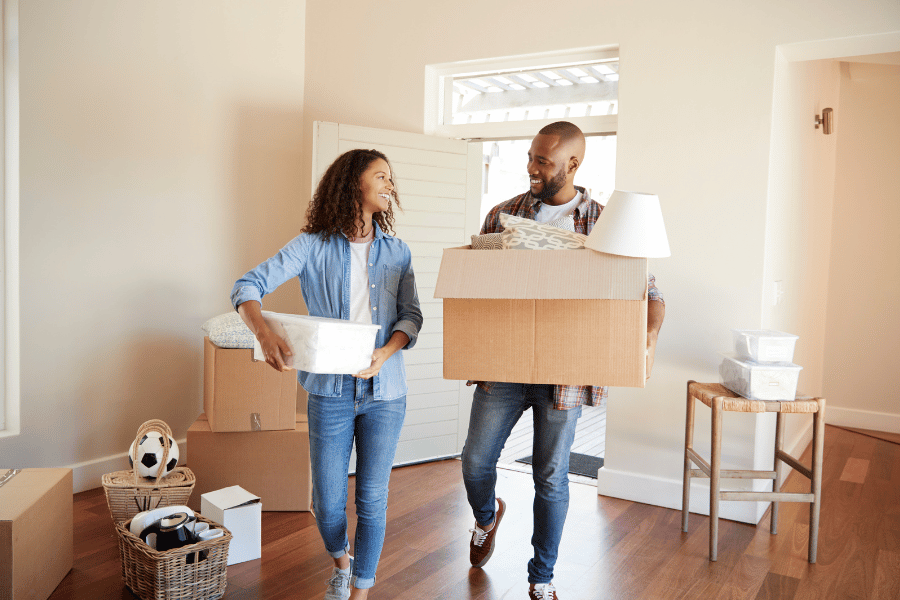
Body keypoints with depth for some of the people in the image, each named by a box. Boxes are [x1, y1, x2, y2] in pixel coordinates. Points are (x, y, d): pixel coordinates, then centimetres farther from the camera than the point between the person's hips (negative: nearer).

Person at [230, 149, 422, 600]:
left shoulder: (397, 252, 6)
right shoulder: (313, 246, -3)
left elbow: (411, 316, 2)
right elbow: (248, 286, -9)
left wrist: (384, 353, -17)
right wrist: (264, 333, -28)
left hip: (384, 391, 2)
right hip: (331, 392, -1)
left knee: (372, 500, 7)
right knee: (327, 503, 8)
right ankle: (340, 560, 41)